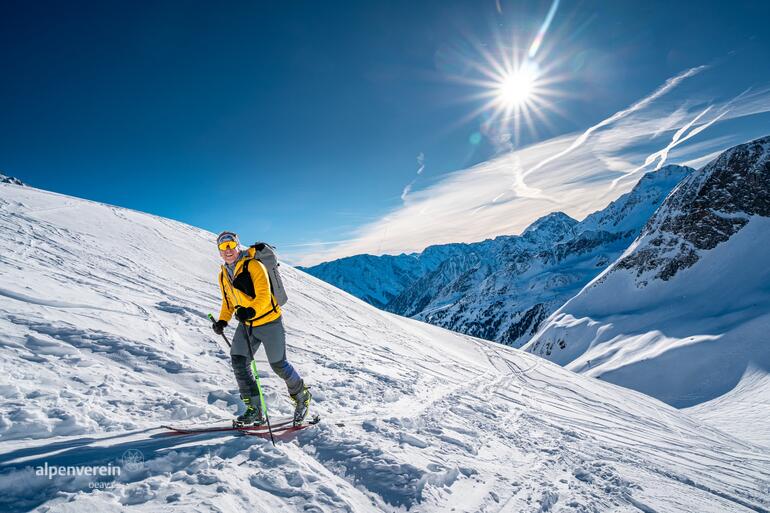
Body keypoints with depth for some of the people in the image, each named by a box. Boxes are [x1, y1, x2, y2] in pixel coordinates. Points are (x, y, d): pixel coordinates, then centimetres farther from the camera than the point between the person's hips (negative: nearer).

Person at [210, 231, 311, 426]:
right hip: (246, 324, 7)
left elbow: (264, 296, -25)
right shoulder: (223, 275, 7)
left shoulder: (253, 265, -17)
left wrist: (251, 310, -42)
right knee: (238, 362, -7)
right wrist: (222, 321, 0)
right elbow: (228, 302, 17)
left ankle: (302, 396, 30)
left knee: (279, 365, 3)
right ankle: (254, 411, 4)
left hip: (269, 322, -6)